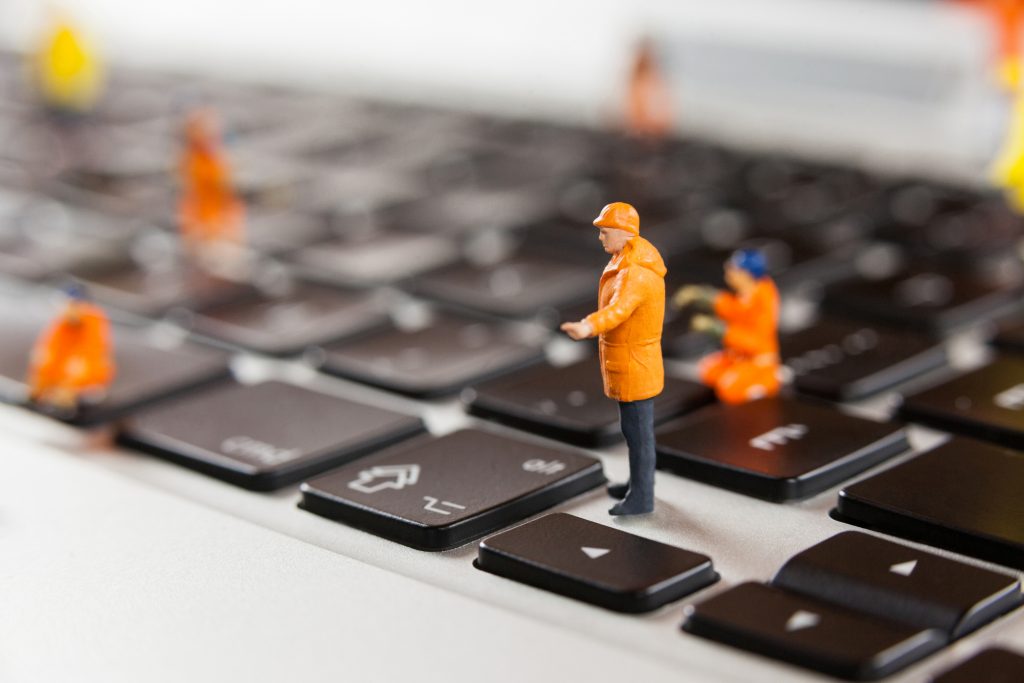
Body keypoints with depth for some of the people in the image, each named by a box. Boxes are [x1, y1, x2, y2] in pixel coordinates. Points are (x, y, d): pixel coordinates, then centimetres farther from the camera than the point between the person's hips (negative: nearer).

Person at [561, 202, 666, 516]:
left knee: (638, 431, 2)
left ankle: (641, 498, 13)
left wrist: (587, 328, -66)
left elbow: (618, 309, -47)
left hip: (633, 367, -10)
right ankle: (639, 482, 38)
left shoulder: (635, 274, -28)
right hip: (633, 363, 10)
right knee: (636, 427, 23)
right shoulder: (636, 261, 5)